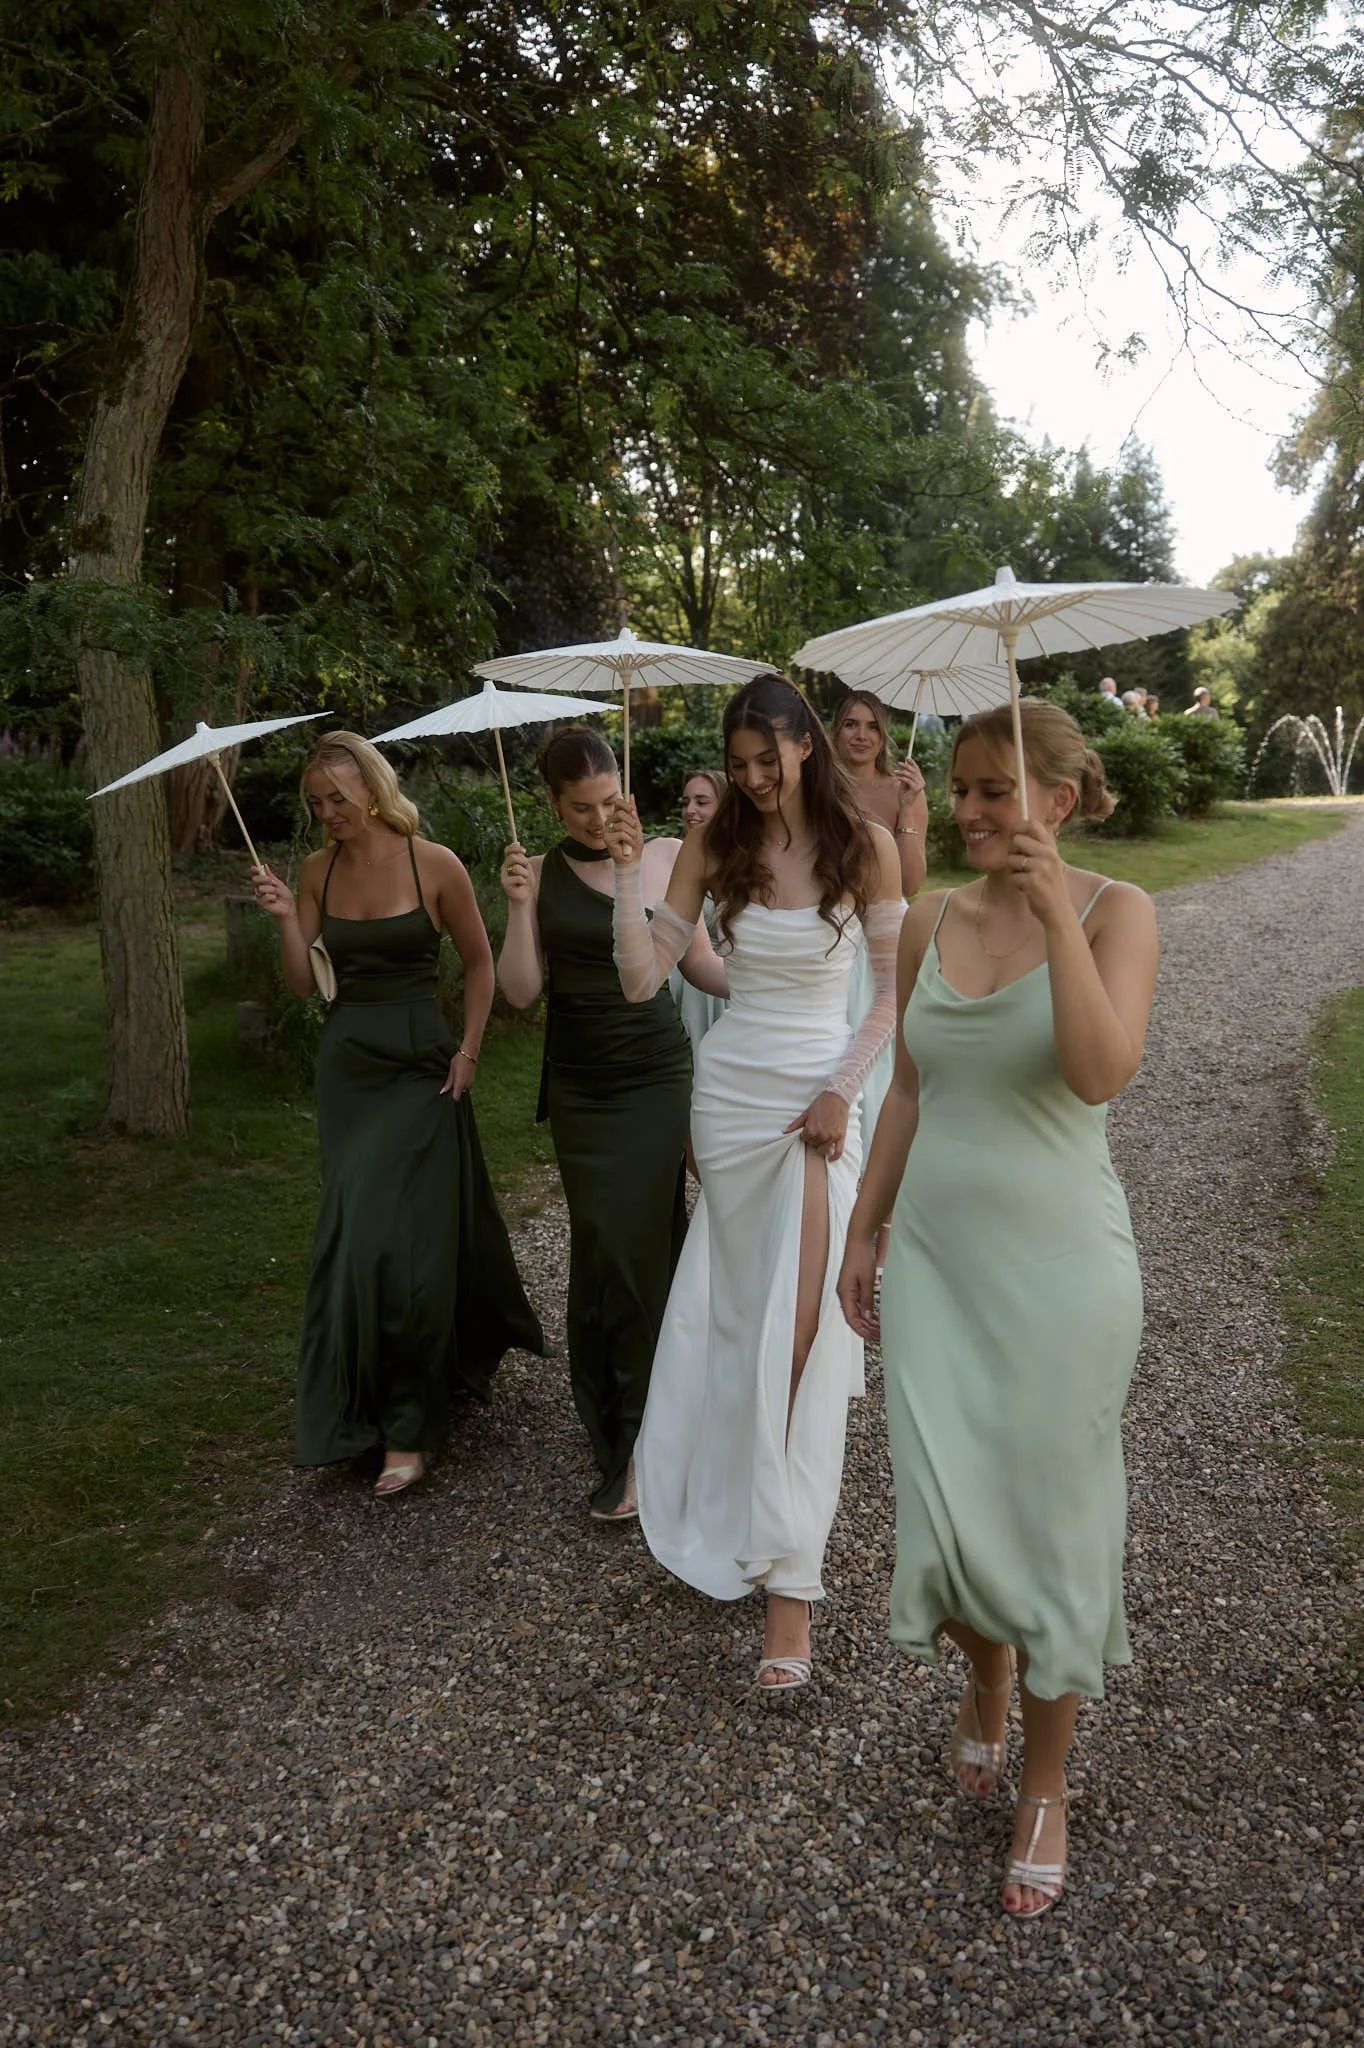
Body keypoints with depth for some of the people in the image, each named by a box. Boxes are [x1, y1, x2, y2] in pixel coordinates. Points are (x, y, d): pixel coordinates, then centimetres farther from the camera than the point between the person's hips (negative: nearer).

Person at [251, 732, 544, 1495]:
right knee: (356, 1229, 11)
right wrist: (285, 917, -11)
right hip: (347, 1064, 5)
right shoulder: (319, 871, 3)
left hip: (419, 1066, -4)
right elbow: (305, 982, 3)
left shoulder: (434, 864, -9)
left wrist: (469, 1050, -5)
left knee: (398, 1235, -6)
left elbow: (480, 962, 1)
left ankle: (410, 1426, 7)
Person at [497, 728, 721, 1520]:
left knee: (634, 1245, -6)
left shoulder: (663, 859, -1)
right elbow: (521, 991, -4)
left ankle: (629, 1444, 4)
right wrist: (519, 906, -14)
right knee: (604, 1245, 6)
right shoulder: (540, 873, 1)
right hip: (579, 1087, 2)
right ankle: (621, 1420, 26)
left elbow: (702, 961, 6)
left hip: (656, 1075, -1)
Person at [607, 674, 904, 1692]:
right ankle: (761, 1517, 35)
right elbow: (643, 979, -4)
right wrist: (630, 872, -14)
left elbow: (895, 991, 0)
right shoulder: (715, 844, 0)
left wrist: (842, 1092, -9)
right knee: (748, 1310, 12)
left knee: (802, 1323, -8)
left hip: (823, 1095, -2)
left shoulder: (866, 845, -5)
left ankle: (789, 1575, -1)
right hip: (730, 1089, 2)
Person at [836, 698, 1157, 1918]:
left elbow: (1103, 1072, -24)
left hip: (1058, 1266, -3)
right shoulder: (930, 924, 4)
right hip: (936, 1258, 4)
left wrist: (1055, 916, -27)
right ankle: (987, 1677, 43)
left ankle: (1045, 1786, 31)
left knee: (1051, 1520, 9)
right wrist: (864, 1235, 12)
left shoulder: (1114, 912, -8)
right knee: (943, 1516, 9)